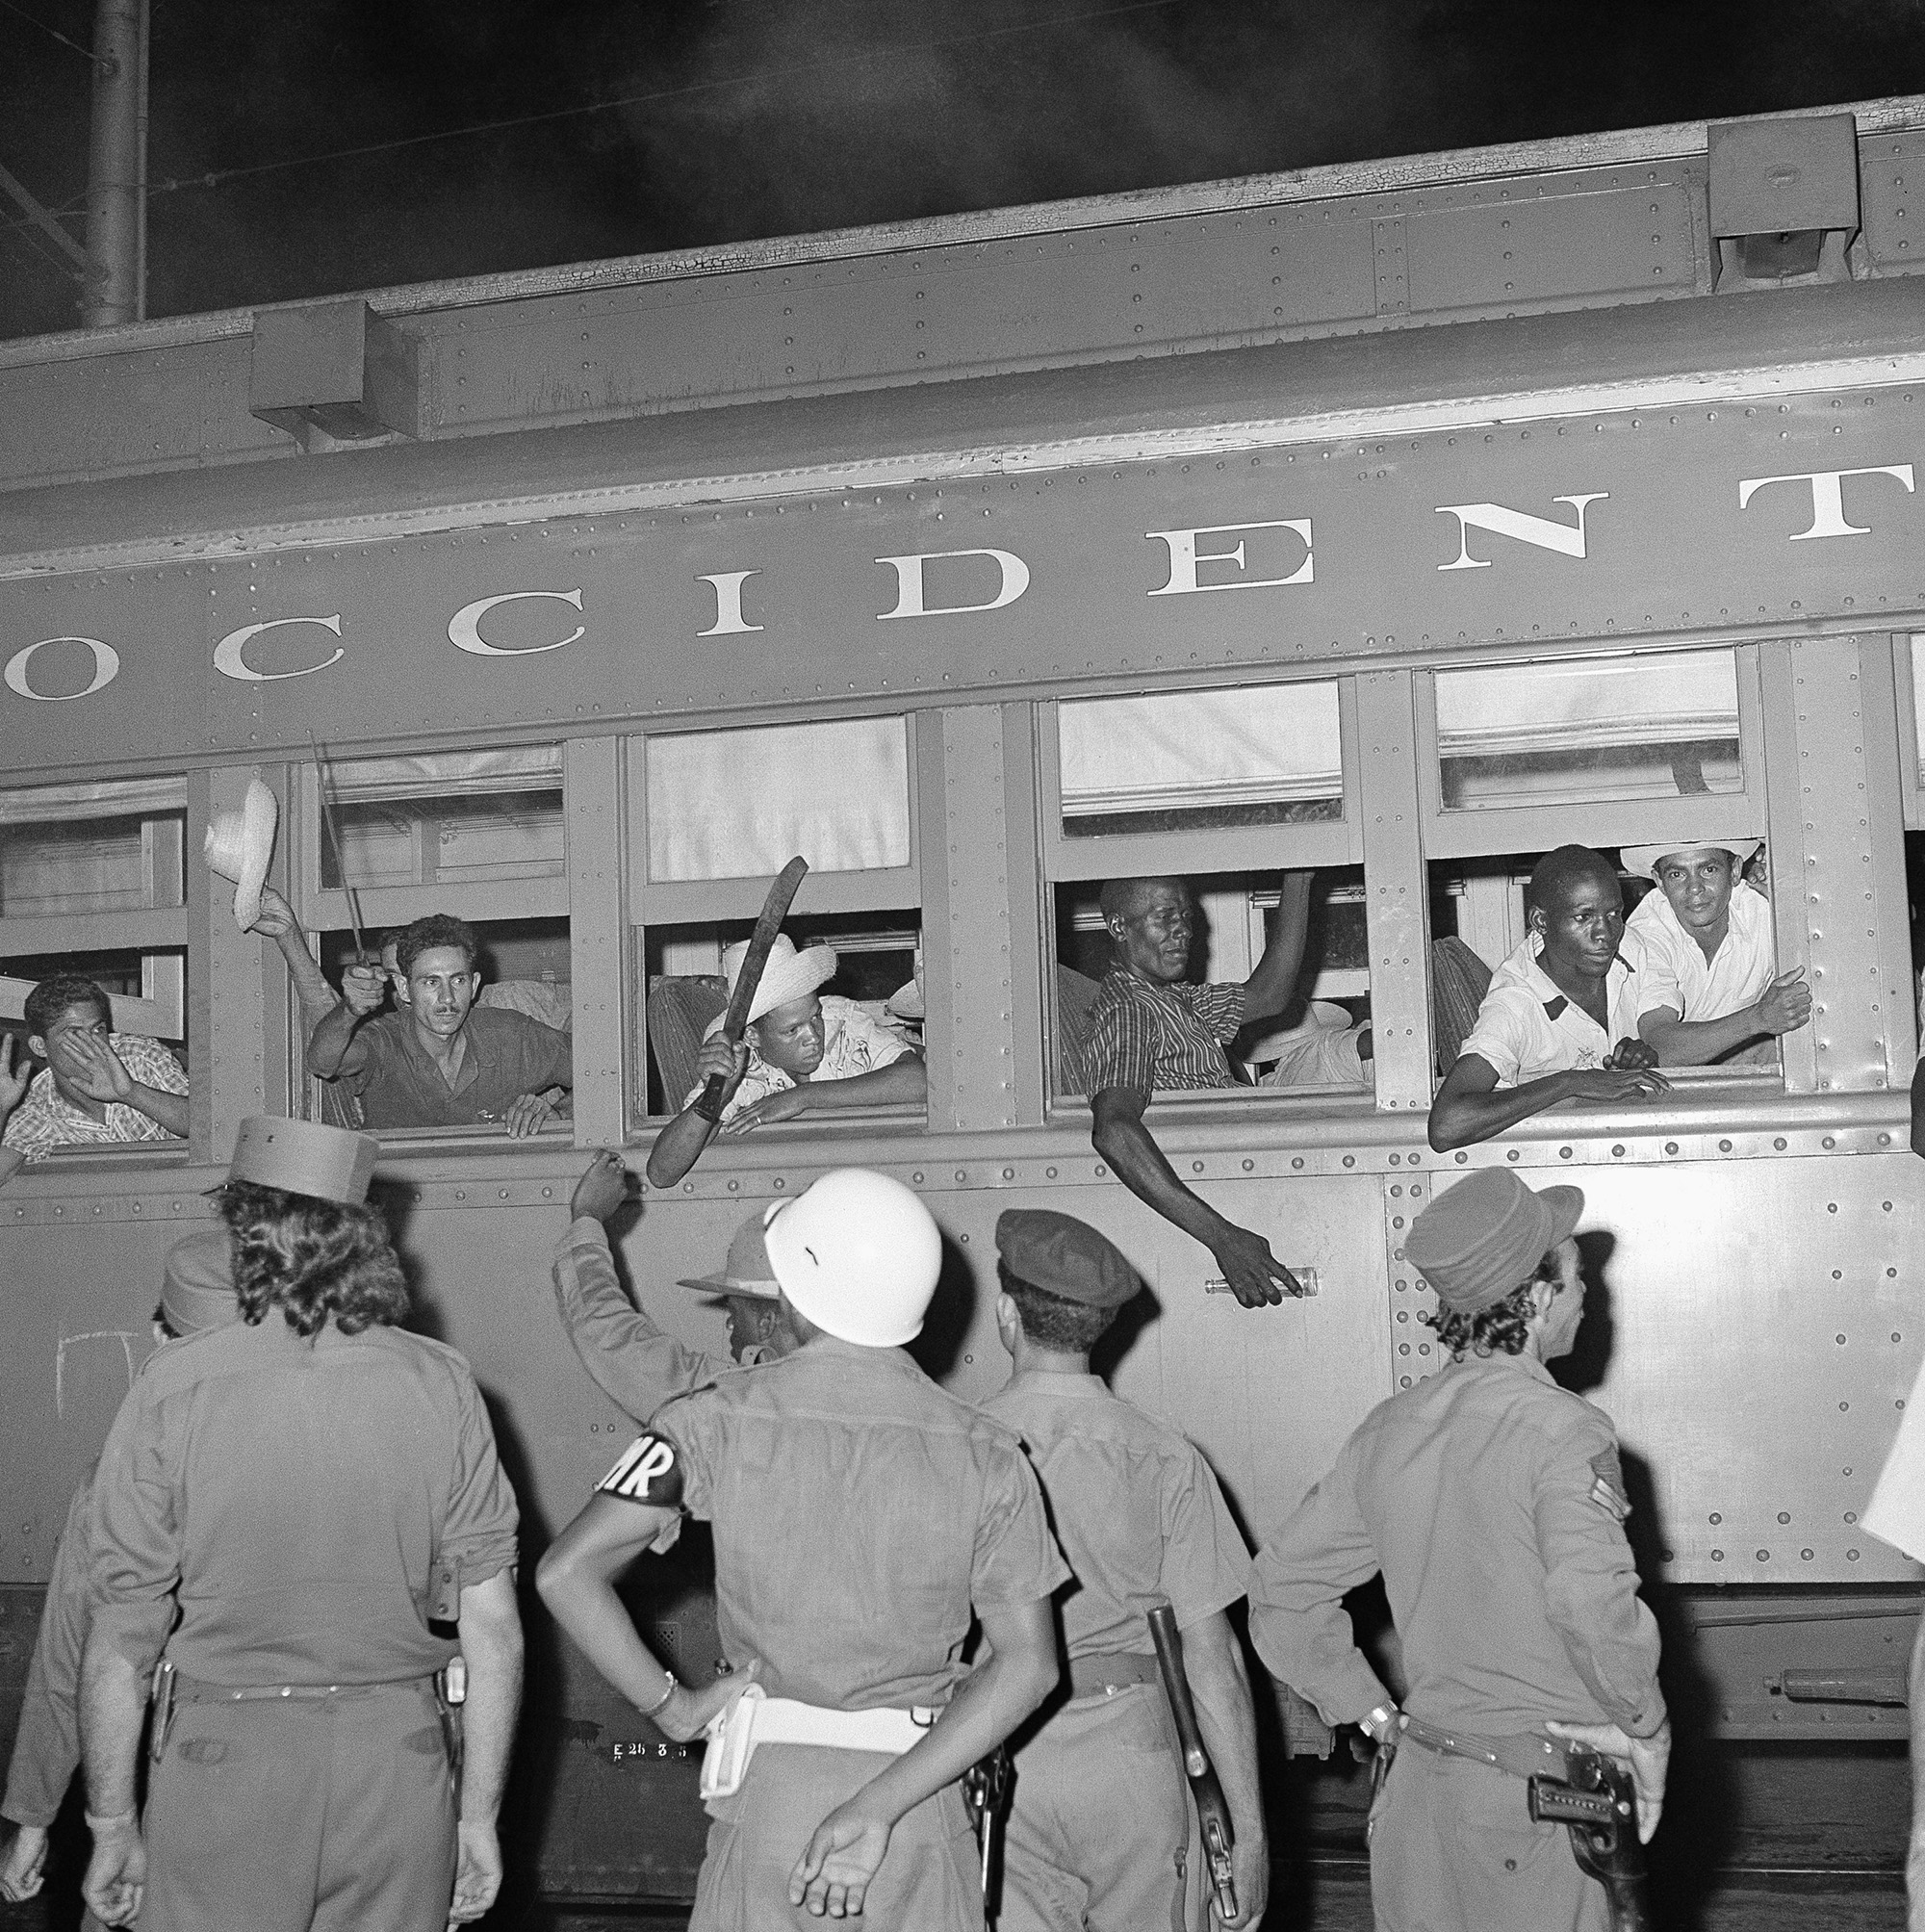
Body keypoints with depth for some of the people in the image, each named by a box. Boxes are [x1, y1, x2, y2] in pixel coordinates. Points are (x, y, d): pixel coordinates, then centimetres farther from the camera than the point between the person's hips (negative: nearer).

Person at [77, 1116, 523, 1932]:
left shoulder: (172, 1390, -9)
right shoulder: (441, 1384, -3)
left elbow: (122, 1641, -6)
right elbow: (494, 1630, -2)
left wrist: (112, 1824, 5)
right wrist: (479, 1815, 7)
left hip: (222, 1767, -2)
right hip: (401, 1768, 2)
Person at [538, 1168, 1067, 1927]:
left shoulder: (722, 1421, -6)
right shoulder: (984, 1452, -2)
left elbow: (567, 1571, -11)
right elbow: (1027, 1661, -8)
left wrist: (670, 1705, -1)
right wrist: (879, 1807, -11)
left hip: (766, 1787, -1)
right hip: (921, 1807, 1)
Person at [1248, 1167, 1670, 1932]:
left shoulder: (1389, 1430, 4)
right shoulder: (1562, 1430, -16)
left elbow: (1282, 1589, 9)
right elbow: (1594, 1603, -31)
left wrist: (1375, 1715, 11)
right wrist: (1647, 1731, -16)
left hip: (1419, 1785, 6)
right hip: (1542, 1803, -6)